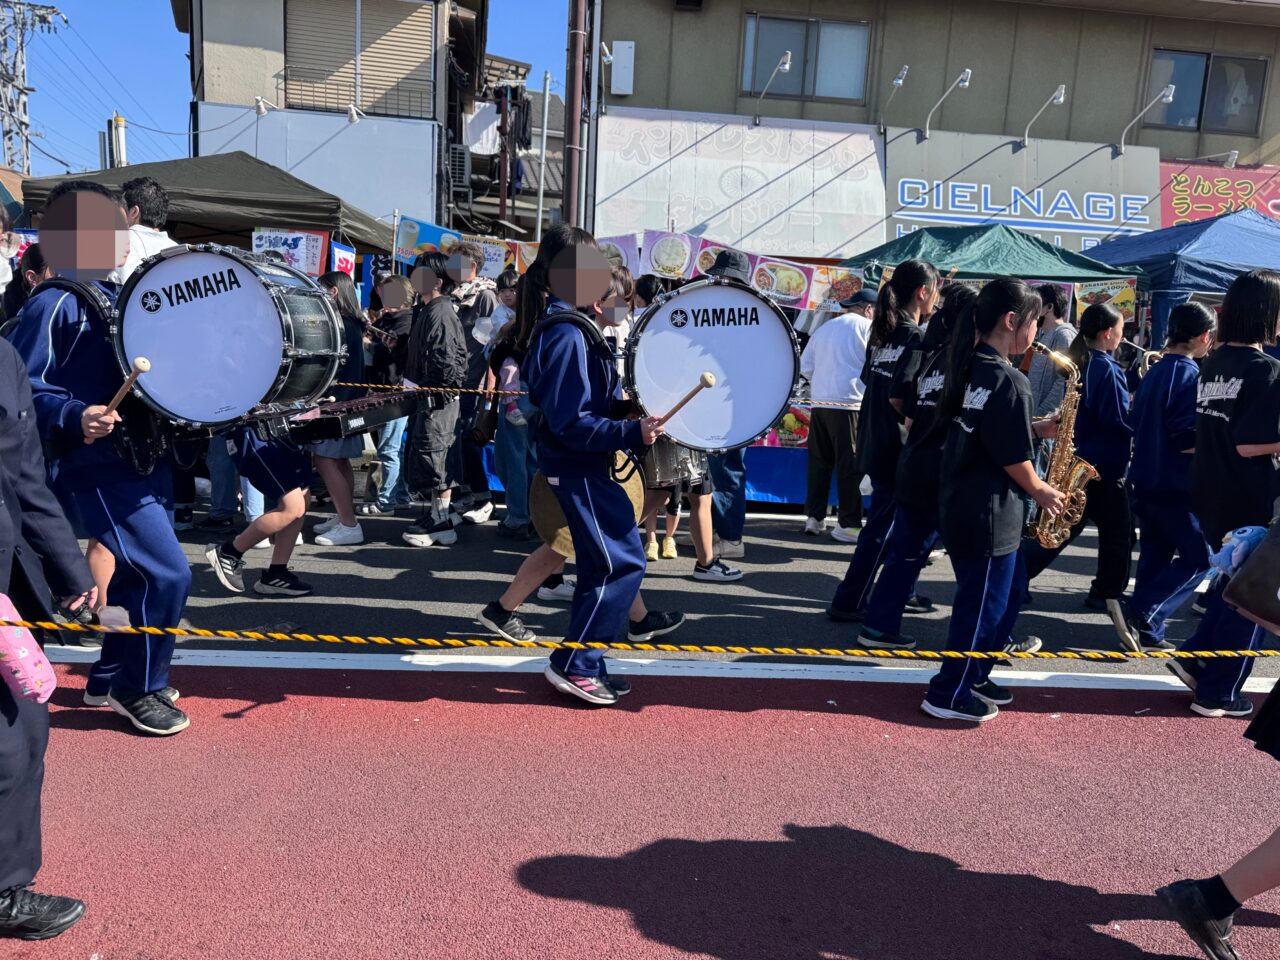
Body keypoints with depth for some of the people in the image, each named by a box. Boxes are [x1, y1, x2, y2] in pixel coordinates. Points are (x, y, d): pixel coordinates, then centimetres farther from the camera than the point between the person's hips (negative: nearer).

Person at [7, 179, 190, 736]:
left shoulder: (115, 296, 15)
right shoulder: (55, 303, -12)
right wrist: (74, 418, -32)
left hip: (142, 459, 9)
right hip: (97, 468, -9)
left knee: (140, 574, 15)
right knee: (167, 573, -12)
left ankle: (110, 678, 31)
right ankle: (139, 689, 7)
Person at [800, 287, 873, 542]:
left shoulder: (824, 328, 18)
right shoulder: (866, 327, -1)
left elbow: (805, 365, 19)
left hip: (819, 401, 6)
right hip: (850, 403, -6)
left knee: (819, 461, 12)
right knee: (850, 464, -3)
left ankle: (814, 517, 17)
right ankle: (849, 524, -2)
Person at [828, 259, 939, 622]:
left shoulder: (882, 332, 10)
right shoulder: (916, 337, -16)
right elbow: (899, 397, -24)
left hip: (873, 441, 9)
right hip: (897, 447, -9)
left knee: (894, 522, 19)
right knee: (882, 527, 0)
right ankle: (848, 602, 5)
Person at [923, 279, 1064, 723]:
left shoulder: (970, 368, 7)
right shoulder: (1009, 381, -20)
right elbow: (1012, 459, -18)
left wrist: (1039, 427, 7)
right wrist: (1041, 491, -2)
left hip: (959, 504, 9)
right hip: (989, 515, -9)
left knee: (999, 599, 22)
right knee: (983, 607, 4)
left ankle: (972, 676, 32)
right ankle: (949, 695, 15)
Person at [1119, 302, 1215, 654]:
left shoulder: (1153, 373, 11)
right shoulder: (1191, 376, -15)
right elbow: (1188, 439, -20)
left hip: (1145, 480, 8)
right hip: (1176, 484, -8)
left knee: (1154, 557, 13)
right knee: (1199, 558, 2)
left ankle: (1145, 630, 17)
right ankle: (1140, 614, -7)